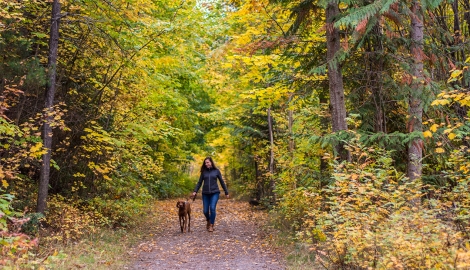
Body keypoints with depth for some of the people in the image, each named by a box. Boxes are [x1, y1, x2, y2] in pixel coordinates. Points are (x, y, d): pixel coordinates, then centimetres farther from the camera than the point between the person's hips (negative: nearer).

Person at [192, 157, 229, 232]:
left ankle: (211, 225, -2)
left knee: (212, 208, -18)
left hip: (215, 193, -2)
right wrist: (195, 191, -6)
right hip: (205, 193, 2)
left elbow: (222, 182, 6)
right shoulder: (204, 171, 5)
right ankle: (208, 221, 33)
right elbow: (199, 182, 7)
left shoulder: (216, 171, 1)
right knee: (205, 210, 1)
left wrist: (226, 192, 8)